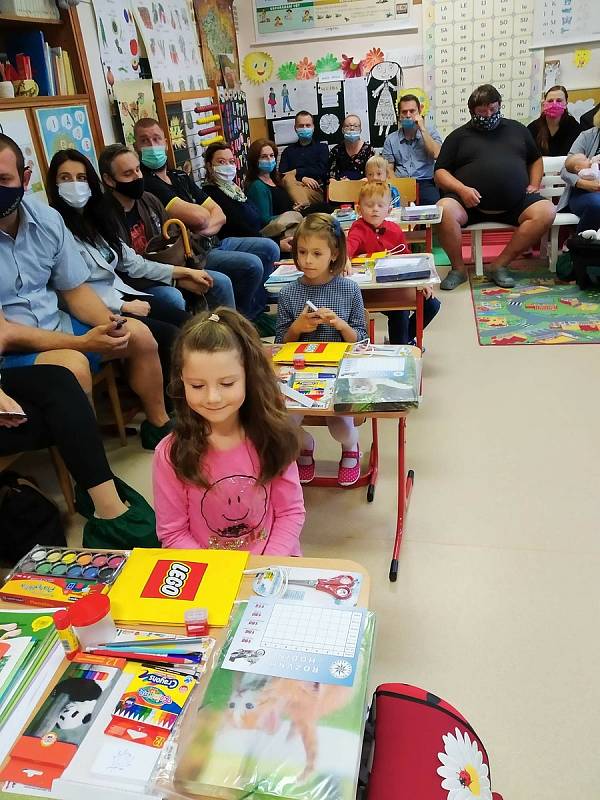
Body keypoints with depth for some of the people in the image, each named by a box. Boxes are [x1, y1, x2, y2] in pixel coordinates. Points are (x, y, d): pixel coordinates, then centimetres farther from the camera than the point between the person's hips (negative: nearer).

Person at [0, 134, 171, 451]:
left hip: (55, 326, 7)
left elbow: (75, 289, 6)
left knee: (138, 333, -1)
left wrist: (108, 323, -14)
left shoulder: (46, 219, -3)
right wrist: (82, 343, -25)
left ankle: (158, 425, 16)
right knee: (73, 365, -32)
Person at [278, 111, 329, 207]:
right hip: (292, 187, 2)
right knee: (287, 179, -34)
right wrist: (302, 178, -11)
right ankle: (305, 207, -52)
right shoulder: (288, 150, 24)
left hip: (315, 190, -1)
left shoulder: (322, 147, 21)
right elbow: (282, 175, 7)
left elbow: (321, 171, 3)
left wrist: (296, 172, -2)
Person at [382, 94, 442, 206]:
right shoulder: (391, 139, 16)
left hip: (425, 183, -1)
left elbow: (437, 155, -7)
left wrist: (423, 129, -4)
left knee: (433, 200, -34)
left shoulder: (430, 132, 12)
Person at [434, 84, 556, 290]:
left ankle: (500, 265, -15)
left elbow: (536, 159, 31)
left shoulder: (516, 129, 23)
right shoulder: (459, 136, 15)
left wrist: (534, 184, 11)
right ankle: (458, 268, -13)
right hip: (470, 204, -2)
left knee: (546, 211, -24)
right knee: (444, 210, -34)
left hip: (515, 204, 3)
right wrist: (461, 189, -12)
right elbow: (440, 172, 6)